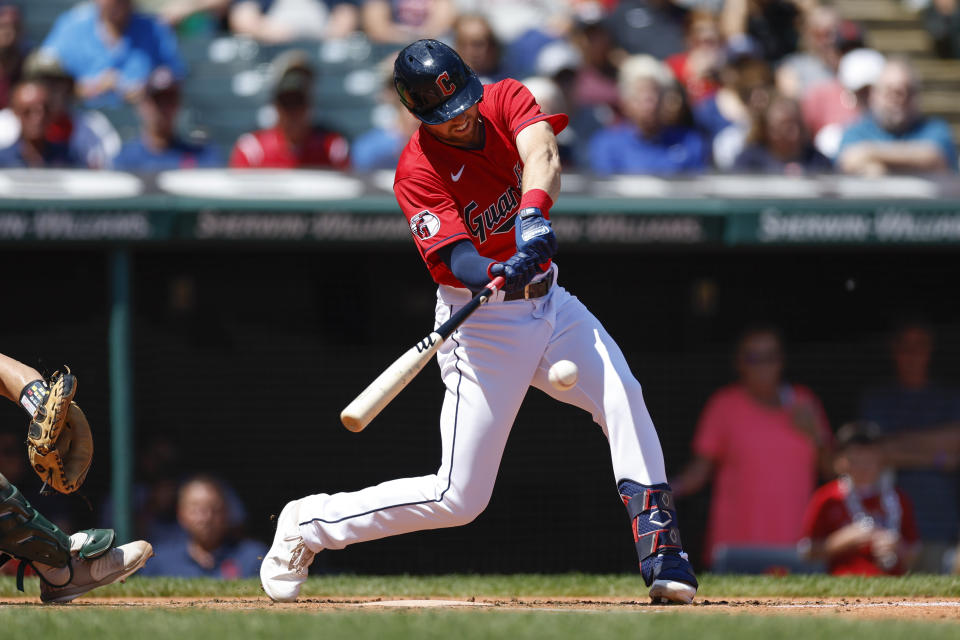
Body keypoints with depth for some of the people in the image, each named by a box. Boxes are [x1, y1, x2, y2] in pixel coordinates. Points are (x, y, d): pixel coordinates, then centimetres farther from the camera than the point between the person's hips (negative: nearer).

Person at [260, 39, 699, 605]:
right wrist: (500, 275, -53)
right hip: (483, 322, -5)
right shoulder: (417, 171, -18)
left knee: (621, 394, -23)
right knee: (459, 497, -4)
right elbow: (456, 259, -30)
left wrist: (534, 214, -48)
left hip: (548, 301, 5)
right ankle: (308, 525, 14)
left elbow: (543, 158, -27)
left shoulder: (506, 100, -6)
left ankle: (662, 553, -21)